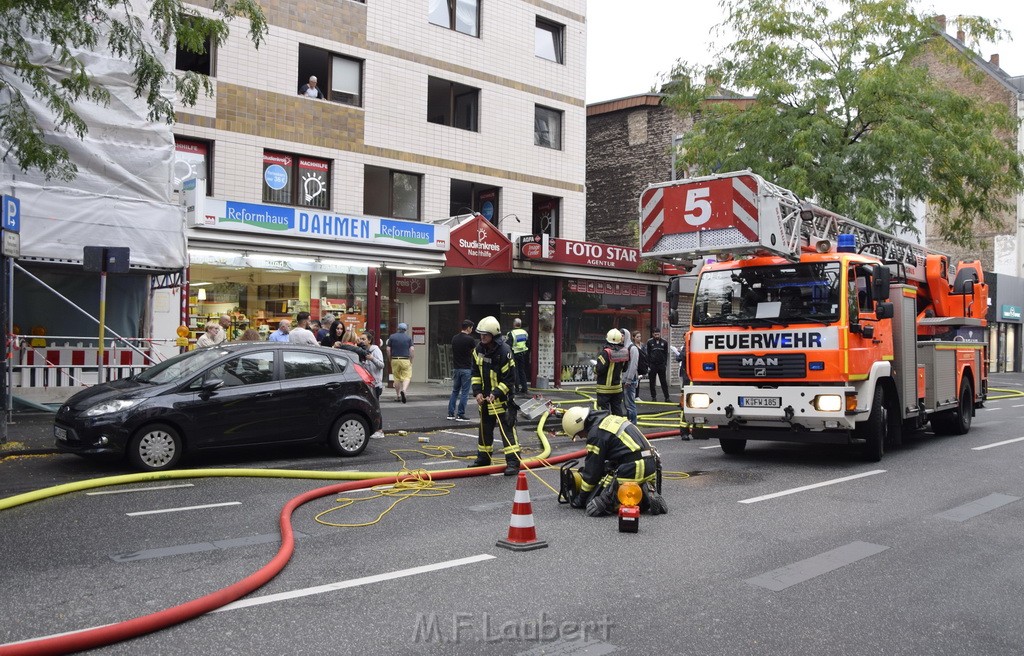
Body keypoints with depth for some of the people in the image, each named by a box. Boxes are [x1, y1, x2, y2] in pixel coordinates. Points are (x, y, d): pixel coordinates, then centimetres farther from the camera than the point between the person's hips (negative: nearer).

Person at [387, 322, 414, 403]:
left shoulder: (392, 337, 5)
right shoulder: (408, 337, 2)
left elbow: (388, 349, 1)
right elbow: (412, 349, -5)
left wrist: (390, 359, 12)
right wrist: (411, 360, 4)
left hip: (395, 360, 2)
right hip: (405, 360, -2)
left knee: (397, 378, 11)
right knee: (407, 377, 1)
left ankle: (398, 395, 14)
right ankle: (404, 390, -25)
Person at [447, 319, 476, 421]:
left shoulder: (454, 338, 5)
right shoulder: (469, 339, -13)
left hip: (456, 368, 6)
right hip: (466, 369, -6)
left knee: (455, 391, 14)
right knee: (464, 392, 0)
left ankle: (451, 413, 12)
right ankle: (460, 415, 1)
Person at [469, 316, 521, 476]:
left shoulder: (504, 351, -20)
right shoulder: (479, 350, 1)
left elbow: (509, 379, -17)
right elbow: (476, 373, 9)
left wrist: (496, 394, -22)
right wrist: (477, 392, -2)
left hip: (503, 398, -7)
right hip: (485, 397, 7)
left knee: (507, 429, -9)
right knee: (484, 428, 17)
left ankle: (513, 462, -8)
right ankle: (483, 458, 31)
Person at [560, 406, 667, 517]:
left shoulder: (596, 434, -10)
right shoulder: (609, 418, 18)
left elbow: (592, 470, -2)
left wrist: (581, 498, 11)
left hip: (631, 471, -9)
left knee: (593, 508, -5)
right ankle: (645, 495, 2)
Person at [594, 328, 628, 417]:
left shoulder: (606, 352, -21)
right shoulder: (624, 352, -2)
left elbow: (599, 369, -23)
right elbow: (625, 367, 10)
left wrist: (595, 369, -2)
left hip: (605, 387, -6)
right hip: (617, 386, 6)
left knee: (603, 410, 1)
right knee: (617, 409, 16)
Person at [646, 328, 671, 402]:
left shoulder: (664, 342, 6)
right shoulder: (650, 342, 2)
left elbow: (666, 354, 9)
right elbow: (648, 354, 2)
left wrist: (665, 364, -1)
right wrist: (648, 366, -4)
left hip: (661, 365, 0)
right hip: (652, 365, 0)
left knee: (664, 382, 1)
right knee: (652, 382, 5)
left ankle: (667, 397, 3)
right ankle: (653, 397, 13)